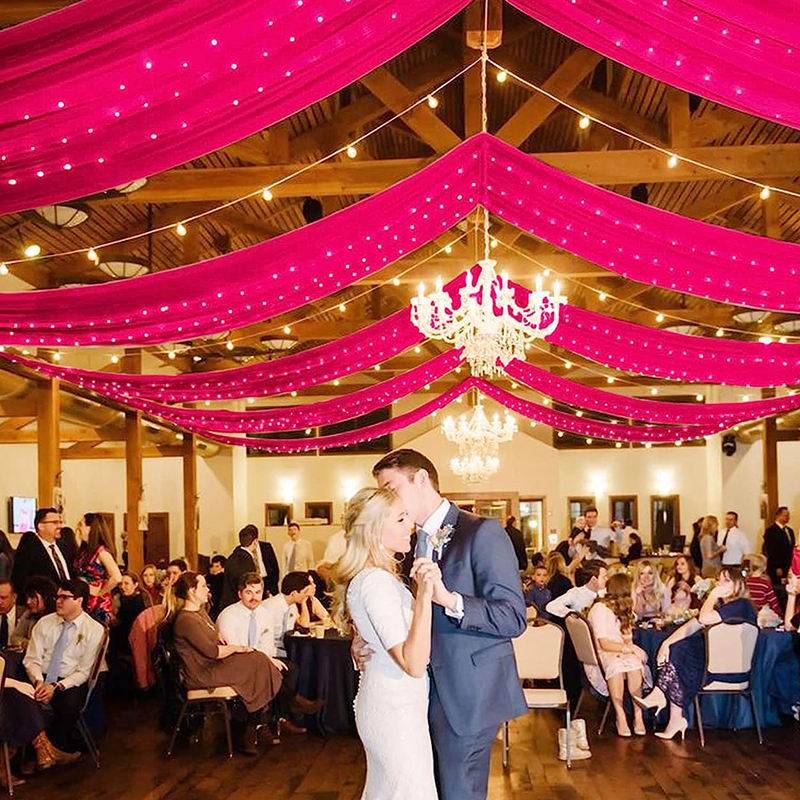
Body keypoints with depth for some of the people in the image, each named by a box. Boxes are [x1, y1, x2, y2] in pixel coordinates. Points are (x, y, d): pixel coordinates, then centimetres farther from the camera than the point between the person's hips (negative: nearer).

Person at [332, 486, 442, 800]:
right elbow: (414, 664, -27)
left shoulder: (377, 576, 10)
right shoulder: (376, 581, -22)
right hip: (396, 710, -10)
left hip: (386, 702, 10)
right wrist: (425, 594, -32)